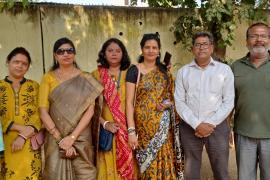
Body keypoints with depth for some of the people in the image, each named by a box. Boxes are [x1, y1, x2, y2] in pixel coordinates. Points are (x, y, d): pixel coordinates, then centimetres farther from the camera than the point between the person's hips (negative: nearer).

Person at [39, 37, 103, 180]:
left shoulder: (85, 79, 3)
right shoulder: (48, 78, 2)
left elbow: (90, 109, -6)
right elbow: (43, 111, -5)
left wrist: (72, 137, -15)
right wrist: (60, 139, -12)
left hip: (81, 138, 0)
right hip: (56, 139, 0)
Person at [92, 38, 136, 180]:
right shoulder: (96, 75, 3)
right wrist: (105, 123, -10)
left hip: (128, 130, 1)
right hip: (106, 130, -1)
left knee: (128, 167, 6)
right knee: (109, 168, 6)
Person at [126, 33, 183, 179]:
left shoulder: (164, 71, 9)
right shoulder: (134, 70, -4)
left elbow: (171, 97, 18)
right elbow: (129, 102, -8)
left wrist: (168, 104, -6)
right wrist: (131, 131, -16)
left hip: (164, 124, 4)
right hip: (144, 124, -3)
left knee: (165, 161, 5)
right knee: (149, 165, 1)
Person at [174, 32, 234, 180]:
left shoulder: (224, 70, 2)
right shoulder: (183, 72, 4)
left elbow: (228, 102, -2)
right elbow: (179, 102, -1)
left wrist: (210, 124, -11)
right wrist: (197, 125, -11)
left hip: (217, 127, -1)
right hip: (189, 128, 1)